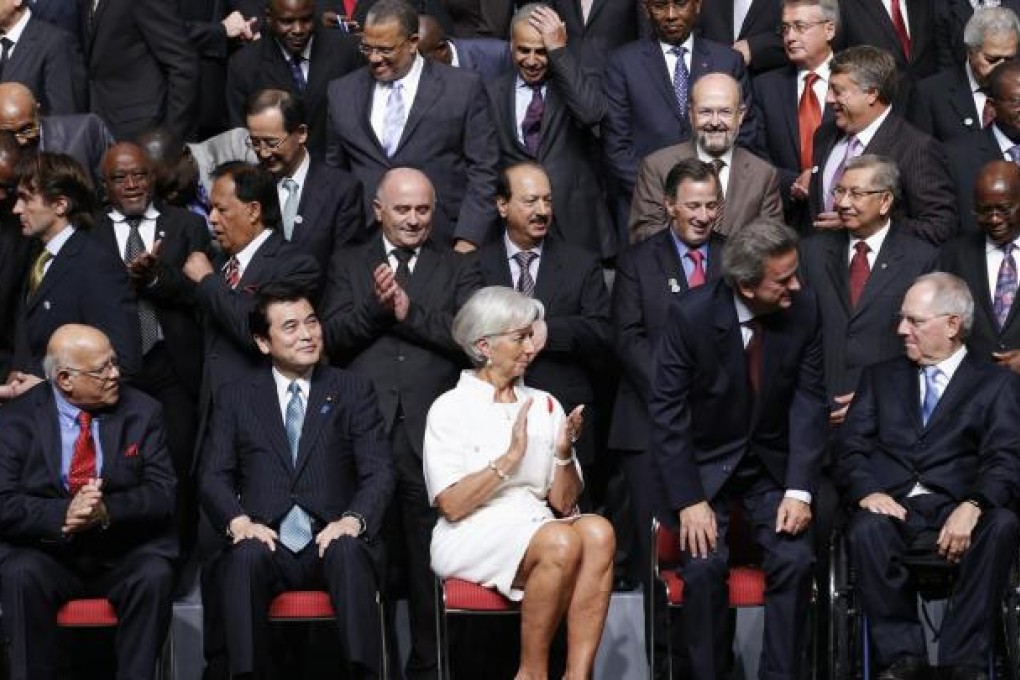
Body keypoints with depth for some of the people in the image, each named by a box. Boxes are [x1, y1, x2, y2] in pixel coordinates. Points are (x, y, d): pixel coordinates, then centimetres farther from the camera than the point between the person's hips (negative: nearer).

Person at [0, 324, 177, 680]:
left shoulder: (142, 413, 4)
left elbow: (163, 493, -4)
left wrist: (107, 510, -23)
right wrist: (63, 514, -27)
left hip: (125, 555, 1)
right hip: (46, 551, -1)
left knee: (154, 576, -30)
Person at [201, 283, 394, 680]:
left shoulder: (353, 391, 14)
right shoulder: (236, 398, 16)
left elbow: (379, 472, 5)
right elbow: (214, 477, 9)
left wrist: (353, 519, -16)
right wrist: (239, 522, -13)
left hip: (332, 542, 0)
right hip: (267, 542, 0)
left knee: (348, 550, -36)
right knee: (247, 555, -35)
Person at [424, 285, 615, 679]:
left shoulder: (544, 406, 17)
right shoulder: (451, 409, 3)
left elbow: (563, 504, 12)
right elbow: (452, 506, -7)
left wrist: (563, 453, -6)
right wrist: (510, 458, -12)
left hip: (535, 523, 5)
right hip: (473, 535, -5)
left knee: (598, 531, -29)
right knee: (561, 543, -34)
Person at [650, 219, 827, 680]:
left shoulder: (804, 309, -11)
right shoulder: (691, 315, -18)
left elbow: (809, 400, -6)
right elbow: (667, 413, -14)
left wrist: (799, 490, -17)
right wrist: (689, 501, -21)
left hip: (772, 464, 2)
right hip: (706, 465, -2)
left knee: (795, 559, -21)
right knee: (704, 565, -24)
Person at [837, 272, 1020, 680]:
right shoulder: (880, 378, 23)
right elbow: (852, 448, 11)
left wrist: (972, 507, -22)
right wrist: (867, 492, -12)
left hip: (957, 509, -1)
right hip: (893, 506, 1)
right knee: (867, 530, -34)